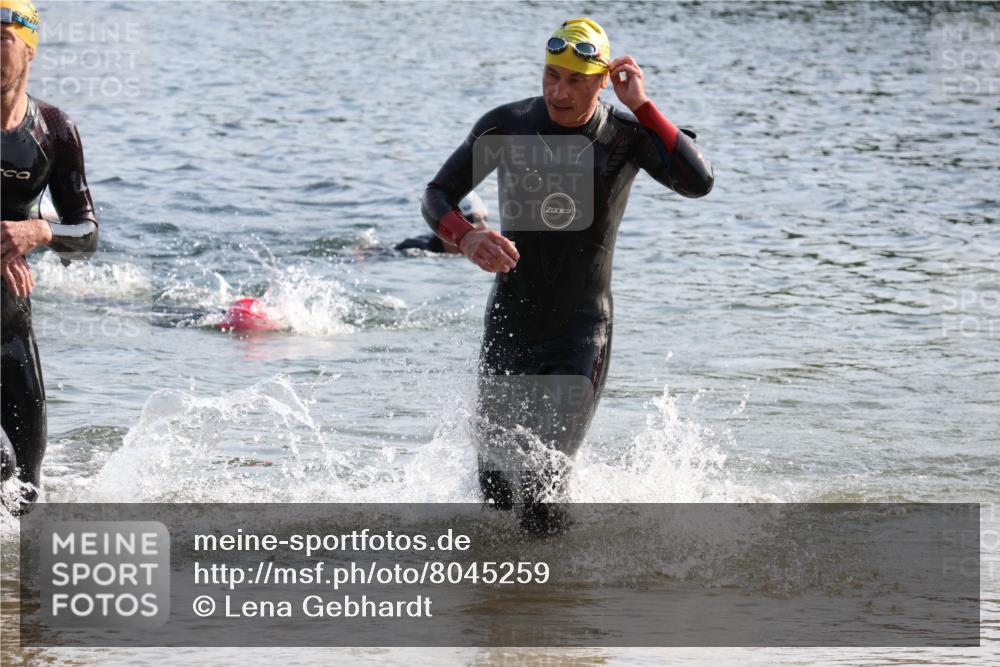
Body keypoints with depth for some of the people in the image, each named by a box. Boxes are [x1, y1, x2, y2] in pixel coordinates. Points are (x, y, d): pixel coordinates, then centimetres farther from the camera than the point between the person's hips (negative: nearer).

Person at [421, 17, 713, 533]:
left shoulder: (625, 135, -9)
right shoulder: (506, 127, -6)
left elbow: (699, 182, -24)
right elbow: (436, 196, -2)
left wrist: (642, 107, -26)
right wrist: (465, 237, -24)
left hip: (580, 335, -2)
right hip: (509, 327, 2)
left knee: (542, 487, -11)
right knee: (496, 489, 8)